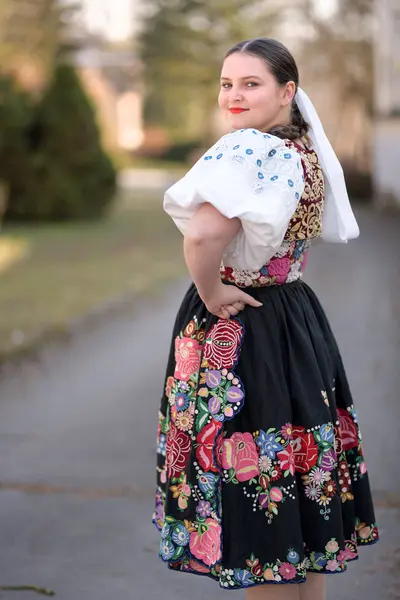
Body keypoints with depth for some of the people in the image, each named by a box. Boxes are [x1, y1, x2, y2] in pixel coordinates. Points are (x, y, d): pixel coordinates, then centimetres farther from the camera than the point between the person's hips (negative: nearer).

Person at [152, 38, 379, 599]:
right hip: (298, 316, 9)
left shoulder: (246, 149, -20)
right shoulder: (308, 150, 7)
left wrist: (211, 293, -19)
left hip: (235, 329, -9)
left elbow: (204, 235, -36)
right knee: (303, 485, 17)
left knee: (254, 484, 2)